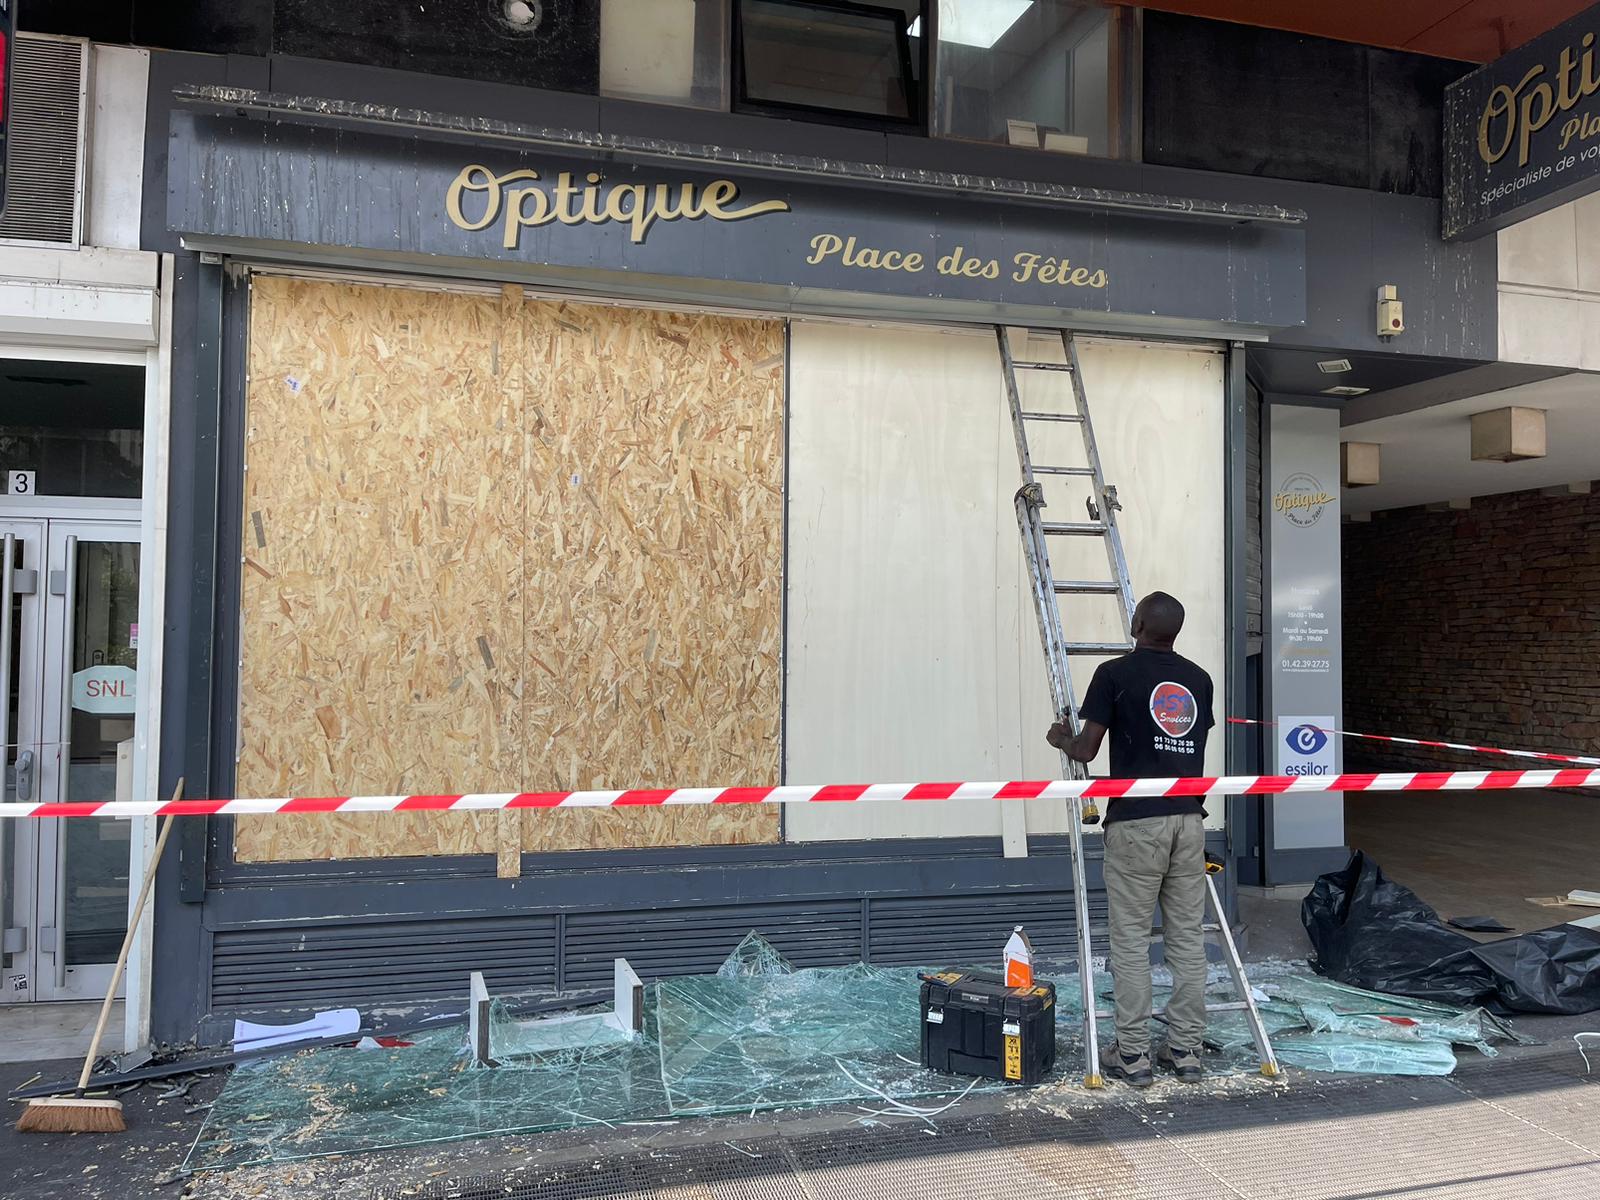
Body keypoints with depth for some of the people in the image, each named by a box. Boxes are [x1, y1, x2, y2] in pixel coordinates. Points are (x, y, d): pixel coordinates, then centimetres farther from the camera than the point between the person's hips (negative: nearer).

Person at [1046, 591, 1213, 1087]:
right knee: (1188, 937, 10)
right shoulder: (1198, 678, 10)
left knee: (1130, 939, 2)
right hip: (1188, 818, 5)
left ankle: (1133, 1055, 7)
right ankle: (1185, 1050, 17)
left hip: (1135, 821, -5)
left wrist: (1061, 739, 16)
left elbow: (1086, 750, -5)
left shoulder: (1115, 673, -6)